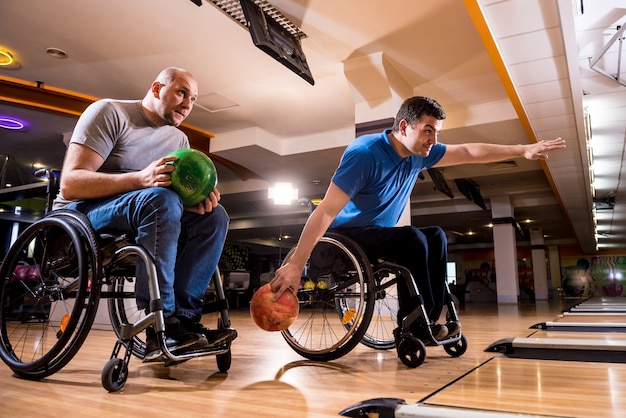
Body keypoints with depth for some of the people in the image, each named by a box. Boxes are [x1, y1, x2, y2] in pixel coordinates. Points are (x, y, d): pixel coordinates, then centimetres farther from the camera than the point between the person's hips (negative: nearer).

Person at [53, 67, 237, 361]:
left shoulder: (179, 140, 11)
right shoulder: (109, 112, -9)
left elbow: (182, 193, 5)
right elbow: (70, 183, -20)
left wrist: (197, 198, -21)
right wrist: (141, 178, -35)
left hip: (141, 219, 6)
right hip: (81, 215, -6)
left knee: (214, 216, -14)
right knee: (160, 199, -35)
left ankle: (183, 317, -23)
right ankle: (160, 327, -34)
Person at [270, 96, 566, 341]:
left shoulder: (419, 154, 0)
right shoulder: (365, 153, -25)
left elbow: (468, 152, 10)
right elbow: (326, 211, -29)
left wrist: (523, 151, 7)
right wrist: (295, 265, -33)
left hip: (376, 235, 9)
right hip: (344, 235, -8)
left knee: (436, 237, -2)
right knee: (412, 238, -26)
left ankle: (429, 321, -1)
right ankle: (413, 327, -14)